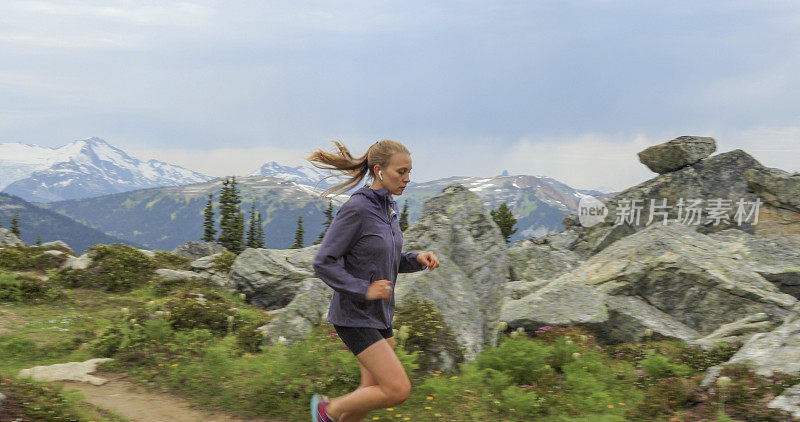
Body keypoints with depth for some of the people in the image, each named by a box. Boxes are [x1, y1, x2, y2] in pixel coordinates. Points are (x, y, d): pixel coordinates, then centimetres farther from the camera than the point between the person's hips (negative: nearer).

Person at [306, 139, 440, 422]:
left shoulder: (389, 208, 7)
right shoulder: (356, 209, -19)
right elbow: (323, 263, -19)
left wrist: (418, 259, -1)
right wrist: (364, 290, -23)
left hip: (380, 314, 9)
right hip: (355, 317, -9)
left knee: (374, 392, 13)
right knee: (399, 390, -12)